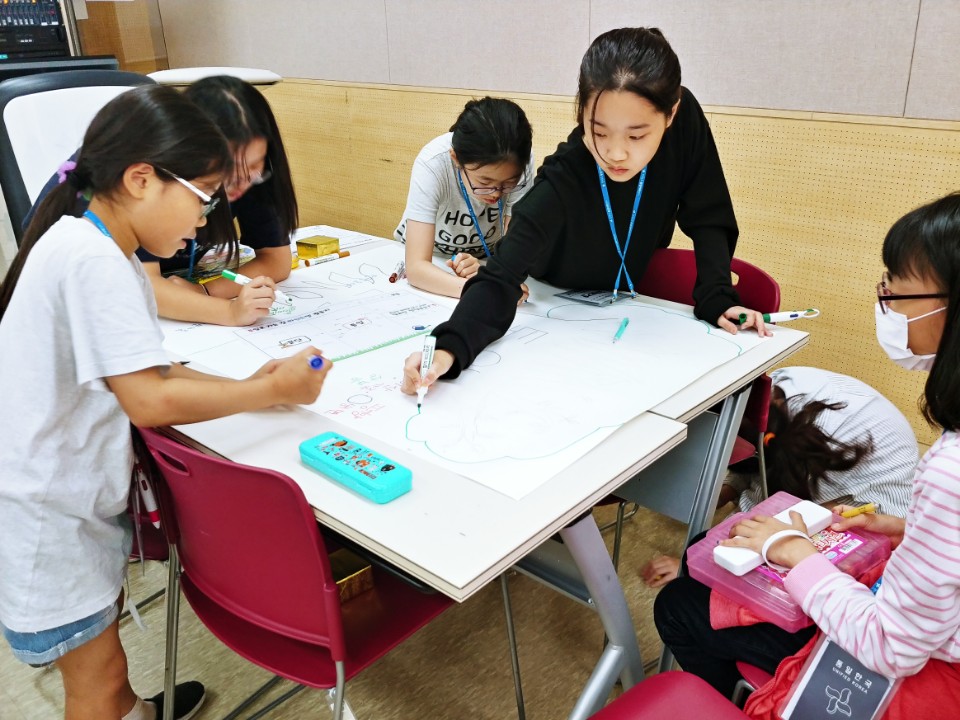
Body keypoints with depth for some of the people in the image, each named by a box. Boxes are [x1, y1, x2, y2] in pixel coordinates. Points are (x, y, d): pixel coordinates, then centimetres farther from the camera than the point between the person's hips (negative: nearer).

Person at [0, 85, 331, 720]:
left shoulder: (86, 243, 5)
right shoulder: (95, 261, -26)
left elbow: (137, 372, 7)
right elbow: (149, 401, -30)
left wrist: (242, 387, -3)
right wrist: (273, 390, -19)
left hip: (74, 489, 9)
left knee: (101, 642, 29)